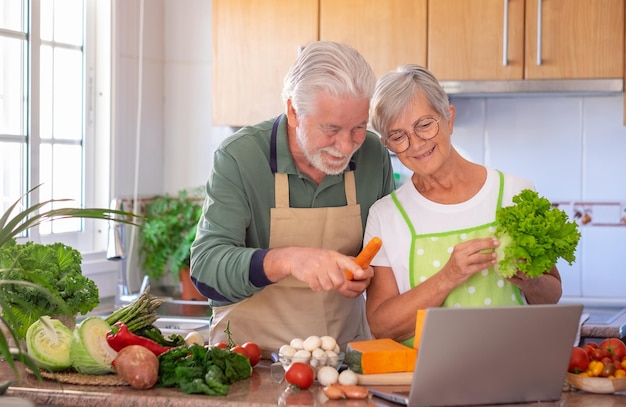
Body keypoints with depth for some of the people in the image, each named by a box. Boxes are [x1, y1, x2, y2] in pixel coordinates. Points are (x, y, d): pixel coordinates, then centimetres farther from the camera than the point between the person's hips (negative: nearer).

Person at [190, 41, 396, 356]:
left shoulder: (374, 156, 1)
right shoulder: (239, 157, -10)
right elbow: (205, 268, -18)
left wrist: (367, 273, -7)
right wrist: (285, 261, -34)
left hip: (345, 351, 1)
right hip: (253, 351, -1)